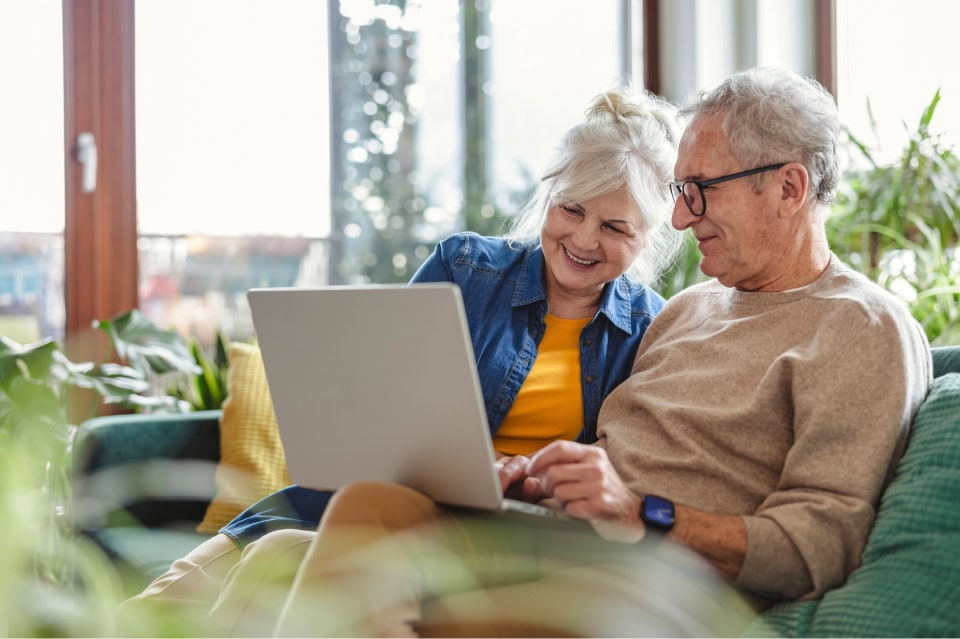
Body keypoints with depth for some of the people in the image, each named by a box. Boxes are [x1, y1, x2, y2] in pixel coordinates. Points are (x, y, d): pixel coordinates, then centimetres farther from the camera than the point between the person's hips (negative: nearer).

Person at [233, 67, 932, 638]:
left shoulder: (864, 328, 0)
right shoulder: (690, 306, 26)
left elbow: (818, 547, -10)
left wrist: (644, 515, -19)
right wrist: (536, 476, 1)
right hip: (561, 544, 7)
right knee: (370, 501, -22)